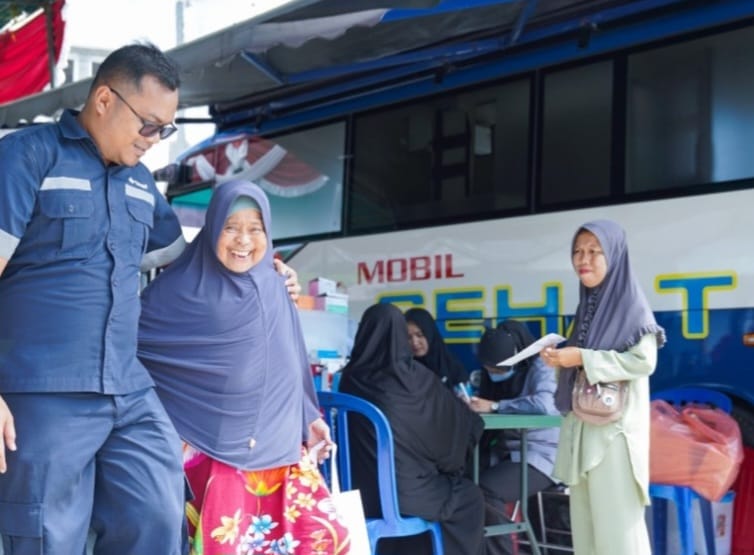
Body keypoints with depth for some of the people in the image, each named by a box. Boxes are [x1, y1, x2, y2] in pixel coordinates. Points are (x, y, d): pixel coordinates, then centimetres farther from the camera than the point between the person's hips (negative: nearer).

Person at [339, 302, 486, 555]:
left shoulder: (351, 377, -1)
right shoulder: (414, 376, -11)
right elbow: (464, 421, 4)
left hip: (361, 491, 5)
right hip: (404, 493, -5)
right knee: (470, 497, 23)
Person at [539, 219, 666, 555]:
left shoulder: (630, 302, -7)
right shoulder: (587, 304, 15)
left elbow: (643, 361, -17)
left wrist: (583, 358, -19)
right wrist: (562, 358, 2)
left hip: (615, 425, -8)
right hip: (582, 424, 8)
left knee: (616, 521, -9)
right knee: (585, 519, 8)